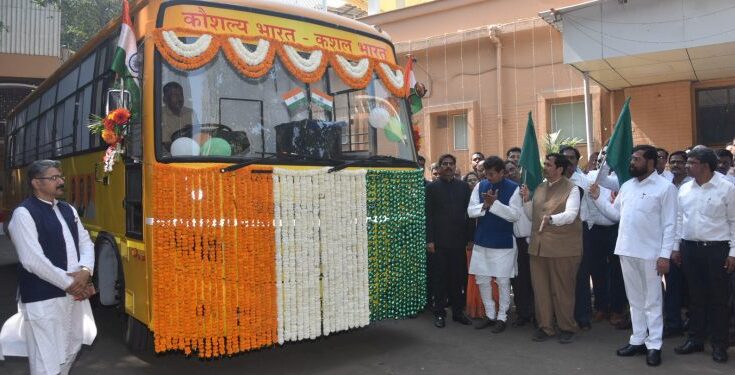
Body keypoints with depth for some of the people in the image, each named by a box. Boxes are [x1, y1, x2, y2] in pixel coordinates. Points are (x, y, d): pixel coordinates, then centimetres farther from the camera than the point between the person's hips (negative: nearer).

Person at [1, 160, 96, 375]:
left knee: (71, 351, 21)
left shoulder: (68, 210, 12)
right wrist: (69, 283, -15)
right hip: (43, 299, -8)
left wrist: (85, 271, -10)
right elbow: (33, 261, -19)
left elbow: (86, 242, 10)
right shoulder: (23, 214, -12)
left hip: (76, 294, 8)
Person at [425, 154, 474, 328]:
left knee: (459, 278, 6)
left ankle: (458, 312, 19)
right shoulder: (432, 187, 3)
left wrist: (470, 238, 2)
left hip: (459, 240, 2)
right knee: (439, 279, 4)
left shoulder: (464, 187, 9)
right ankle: (439, 313, 14)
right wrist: (429, 240, -7)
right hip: (439, 241, -2)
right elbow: (428, 215, -1)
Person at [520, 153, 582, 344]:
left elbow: (571, 215, -20)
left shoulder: (571, 188, -5)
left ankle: (567, 328, 21)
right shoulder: (540, 188, 14)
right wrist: (526, 200, 1)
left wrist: (552, 219, -38)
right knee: (540, 288, 9)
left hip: (562, 247, -6)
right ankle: (545, 326, 22)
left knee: (562, 290, 5)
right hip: (538, 246, 6)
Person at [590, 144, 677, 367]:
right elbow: (615, 214, 12)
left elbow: (669, 225, -10)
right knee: (635, 299, 15)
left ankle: (654, 345, 15)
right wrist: (598, 198, 1)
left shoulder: (665, 187, -7)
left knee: (652, 301, 5)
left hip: (650, 253, -6)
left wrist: (665, 255, -14)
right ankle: (638, 340, 26)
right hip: (626, 251, 6)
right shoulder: (627, 186, 11)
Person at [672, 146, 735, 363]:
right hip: (690, 248, 4)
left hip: (717, 249, -4)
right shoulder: (685, 189, 6)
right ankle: (695, 339, 23)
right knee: (695, 296, 12)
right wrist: (676, 247, 11)